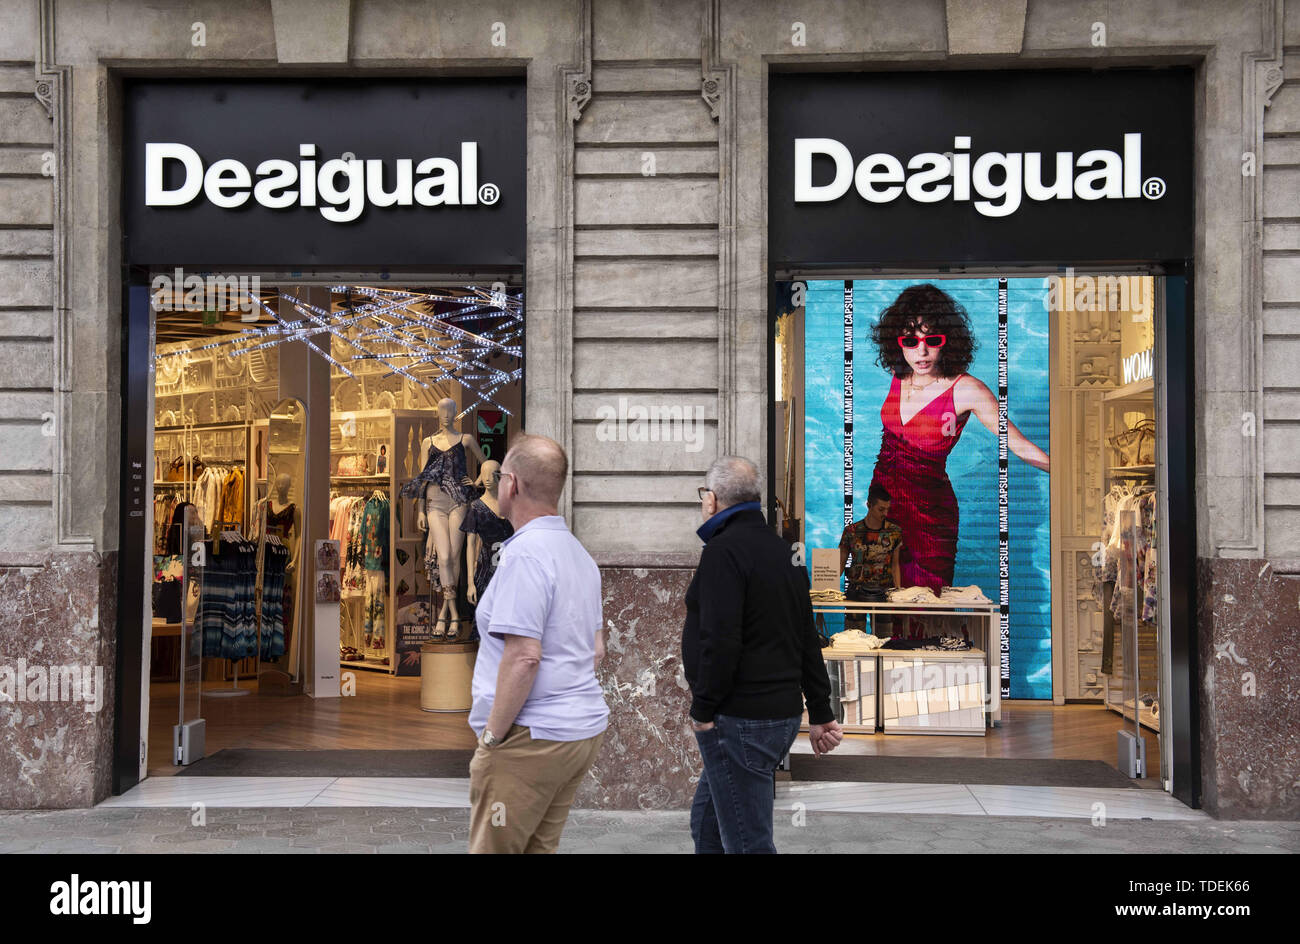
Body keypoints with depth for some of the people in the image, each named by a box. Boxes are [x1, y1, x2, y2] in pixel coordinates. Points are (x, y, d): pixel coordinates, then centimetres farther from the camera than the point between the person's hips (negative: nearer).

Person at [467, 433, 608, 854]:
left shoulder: (524, 553, -16)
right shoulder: (579, 553, 14)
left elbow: (524, 656, -23)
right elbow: (596, 650, 18)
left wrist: (492, 735, -15)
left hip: (532, 737, -9)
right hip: (585, 729, 9)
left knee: (494, 847, 1)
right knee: (541, 846, 16)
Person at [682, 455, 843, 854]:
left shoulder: (723, 551, -14)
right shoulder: (783, 550, 14)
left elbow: (720, 642, -23)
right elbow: (807, 639, 17)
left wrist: (703, 709, -12)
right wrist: (820, 713, 21)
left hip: (739, 722, -10)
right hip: (782, 713, 10)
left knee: (747, 840, -2)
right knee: (707, 821, 22)